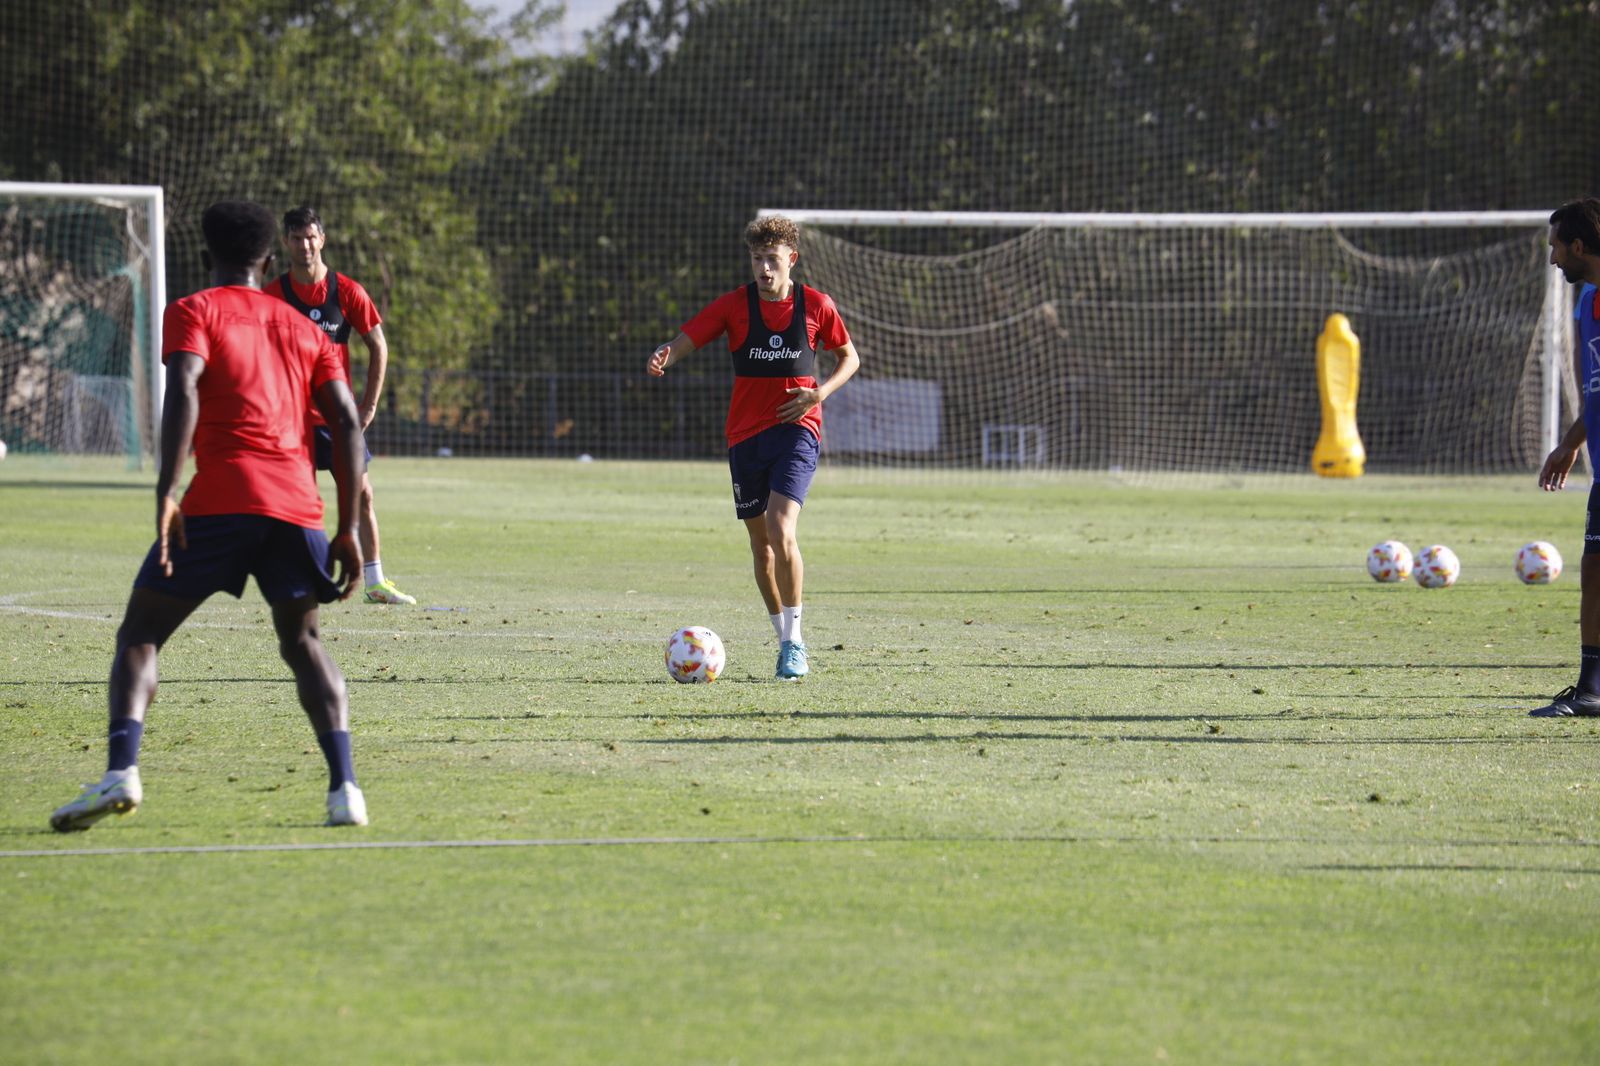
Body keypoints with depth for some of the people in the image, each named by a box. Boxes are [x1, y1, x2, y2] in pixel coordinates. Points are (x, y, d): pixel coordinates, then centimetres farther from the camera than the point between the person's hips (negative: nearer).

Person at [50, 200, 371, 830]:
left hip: (220, 501, -4)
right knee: (302, 642, 21)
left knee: (139, 635, 6)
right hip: (298, 506, 4)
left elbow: (183, 391, -9)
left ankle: (120, 771, -17)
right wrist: (348, 531, 15)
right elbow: (347, 424, 14)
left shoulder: (193, 313, 10)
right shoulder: (303, 330, 23)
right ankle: (344, 787, 3)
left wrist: (166, 494, -17)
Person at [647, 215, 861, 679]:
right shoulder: (734, 305, -1)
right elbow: (686, 340, -7)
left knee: (781, 530, -21)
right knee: (760, 543, 9)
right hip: (746, 433, 3)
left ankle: (794, 641, -13)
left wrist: (820, 393, -6)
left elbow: (849, 357, 13)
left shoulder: (816, 306, -1)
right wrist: (663, 358, -30)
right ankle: (786, 640, 24)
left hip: (797, 431, -3)